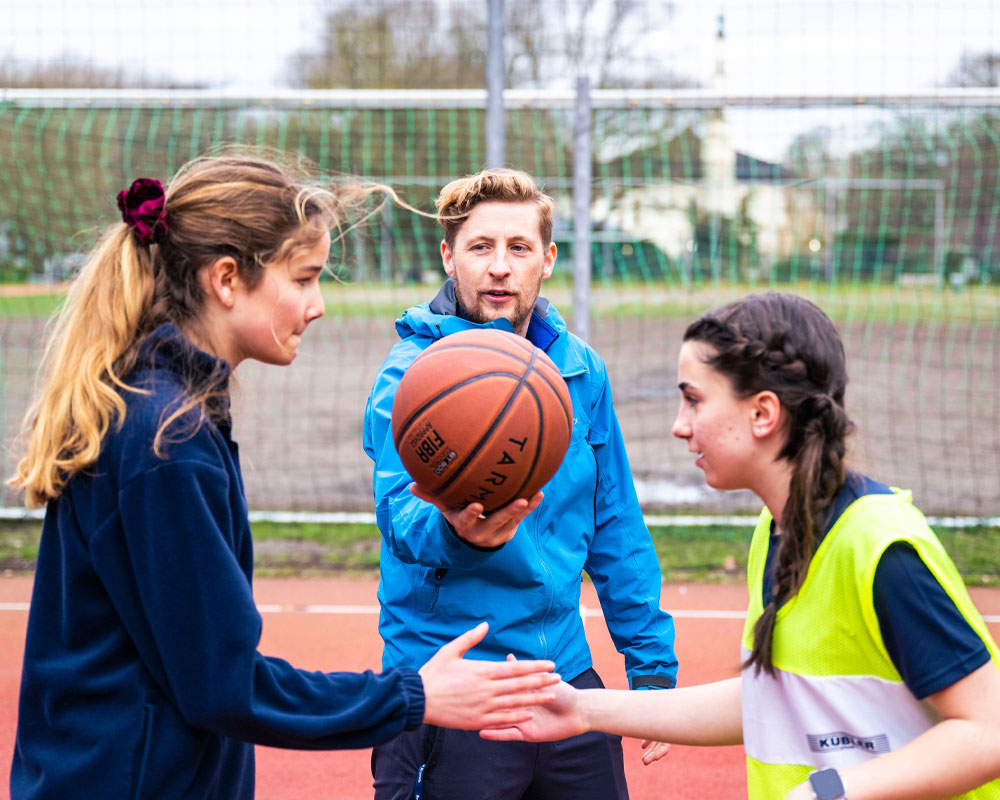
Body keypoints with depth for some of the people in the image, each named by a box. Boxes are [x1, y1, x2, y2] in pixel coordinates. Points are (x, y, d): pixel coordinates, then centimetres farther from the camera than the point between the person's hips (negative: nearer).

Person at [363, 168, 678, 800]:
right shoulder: (412, 374, -10)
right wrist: (458, 530, -48)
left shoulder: (583, 371, 5)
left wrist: (653, 665, 10)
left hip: (566, 672, 5)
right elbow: (403, 514, -26)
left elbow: (617, 530, 12)